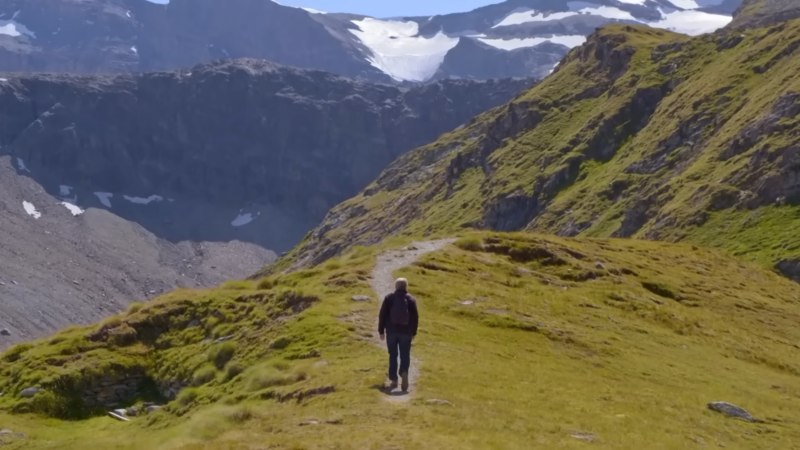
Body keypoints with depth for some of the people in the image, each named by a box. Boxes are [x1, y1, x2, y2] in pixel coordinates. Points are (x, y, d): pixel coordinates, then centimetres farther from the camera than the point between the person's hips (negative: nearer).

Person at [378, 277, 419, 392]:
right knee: (405, 355, 6)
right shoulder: (411, 299, 1)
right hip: (406, 332, 0)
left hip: (391, 331, 0)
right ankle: (404, 372, -22)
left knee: (393, 355, 9)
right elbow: (415, 317, 1)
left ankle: (394, 380, 7)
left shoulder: (389, 298, 1)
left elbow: (382, 315, -1)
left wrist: (381, 331, 5)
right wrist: (414, 332, 11)